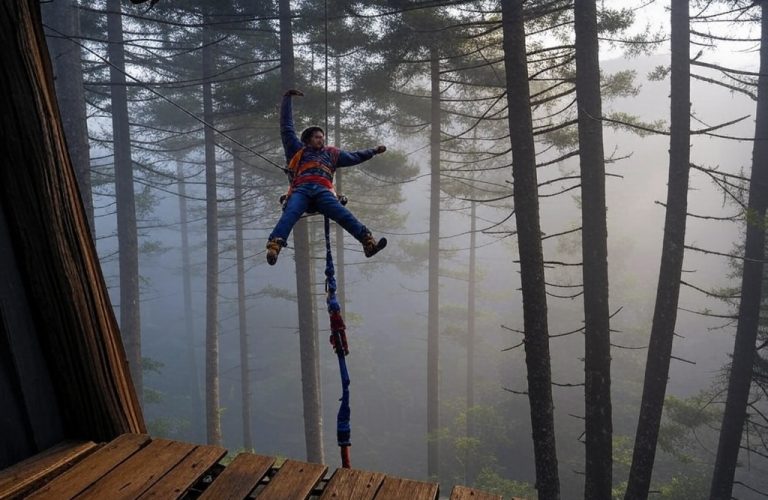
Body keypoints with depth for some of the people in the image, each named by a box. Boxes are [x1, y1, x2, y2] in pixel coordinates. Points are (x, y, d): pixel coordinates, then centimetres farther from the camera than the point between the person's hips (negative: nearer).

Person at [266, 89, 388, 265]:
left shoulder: (331, 154, 37)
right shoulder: (298, 150, 29)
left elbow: (354, 156, 47)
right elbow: (286, 126, 30)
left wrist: (373, 151, 49)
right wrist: (287, 98, 34)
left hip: (323, 191, 1)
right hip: (301, 190, -1)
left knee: (342, 214, -25)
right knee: (290, 214, -30)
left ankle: (368, 242, -40)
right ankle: (274, 246, -49)